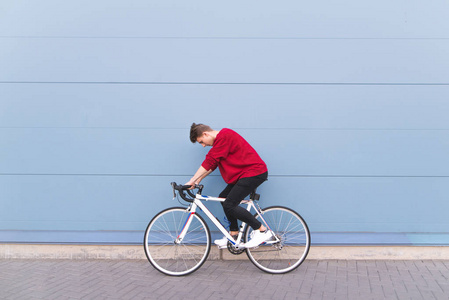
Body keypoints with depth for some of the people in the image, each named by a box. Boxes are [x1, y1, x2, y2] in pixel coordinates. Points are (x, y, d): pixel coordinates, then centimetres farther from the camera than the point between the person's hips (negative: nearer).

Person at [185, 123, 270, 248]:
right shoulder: (220, 139, 17)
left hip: (255, 172, -11)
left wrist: (191, 181, -17)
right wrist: (198, 179, 10)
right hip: (244, 173, 11)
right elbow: (212, 164, 19)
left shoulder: (224, 136, -15)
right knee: (224, 197, 11)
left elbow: (209, 161, -19)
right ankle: (234, 234, 20)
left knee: (229, 205, -14)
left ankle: (262, 230, -5)